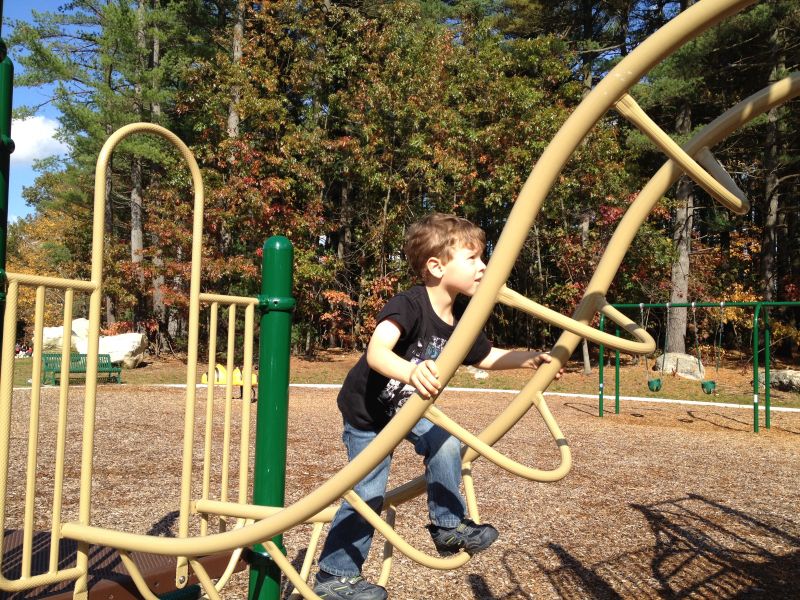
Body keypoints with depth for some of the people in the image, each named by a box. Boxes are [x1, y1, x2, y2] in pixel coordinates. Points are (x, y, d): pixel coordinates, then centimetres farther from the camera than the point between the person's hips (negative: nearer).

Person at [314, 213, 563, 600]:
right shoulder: (408, 305, -33)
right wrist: (411, 371, -68)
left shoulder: (460, 322, -9)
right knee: (368, 495, -1)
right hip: (365, 412, -6)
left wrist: (531, 359, -1)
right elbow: (376, 352, -49)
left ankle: (448, 525, 7)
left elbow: (487, 357, 9)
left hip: (406, 407, 6)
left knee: (445, 444, -16)